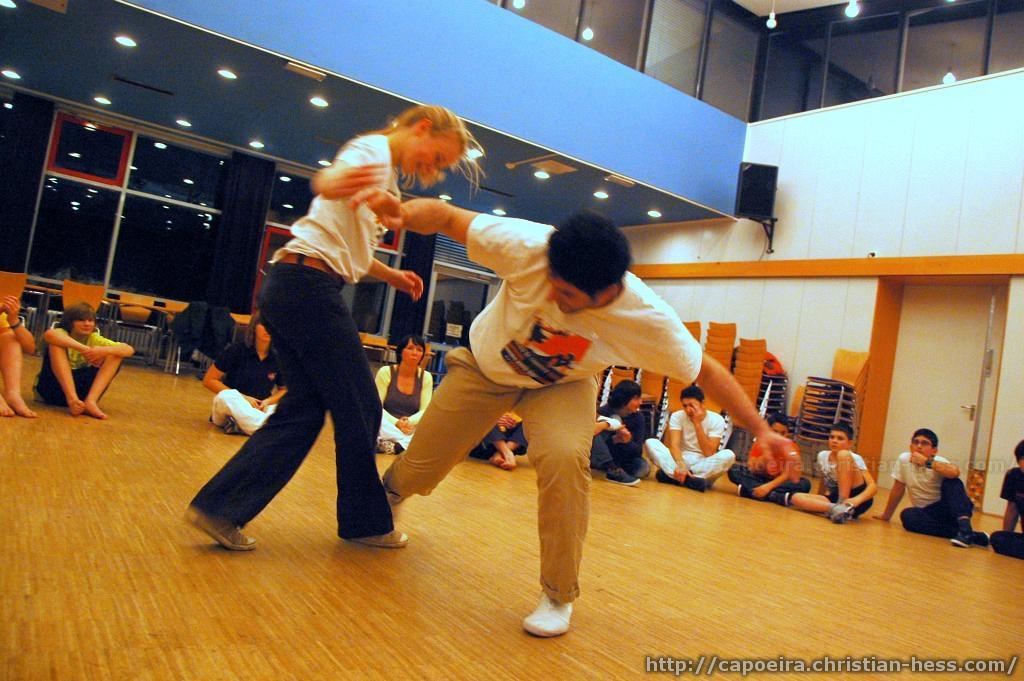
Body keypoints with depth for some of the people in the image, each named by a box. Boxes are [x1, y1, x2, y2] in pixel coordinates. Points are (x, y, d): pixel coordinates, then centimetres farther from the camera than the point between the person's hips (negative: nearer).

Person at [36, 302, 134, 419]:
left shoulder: (94, 339, 2)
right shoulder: (62, 334, -6)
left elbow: (129, 350, -11)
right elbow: (49, 334, -34)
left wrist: (103, 350, -30)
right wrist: (82, 348, -41)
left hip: (80, 389, 3)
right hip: (52, 389, -3)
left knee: (115, 354, -9)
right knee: (56, 344, -24)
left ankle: (91, 401, -25)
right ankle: (72, 399, -35)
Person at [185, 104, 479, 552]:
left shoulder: (385, 175, 23)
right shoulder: (375, 149, -6)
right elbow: (331, 176, -31)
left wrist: (390, 276, 20)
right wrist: (330, 183, -53)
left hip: (288, 289, 10)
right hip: (309, 286, -10)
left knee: (305, 407, 10)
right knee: (359, 409, 0)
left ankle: (219, 507, 9)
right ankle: (366, 522, 15)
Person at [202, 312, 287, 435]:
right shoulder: (237, 350, -9)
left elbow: (284, 389, 10)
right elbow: (208, 380, -8)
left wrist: (268, 401, -13)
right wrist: (242, 398, -16)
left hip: (260, 408, 3)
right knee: (227, 396, -37)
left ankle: (237, 425, -20)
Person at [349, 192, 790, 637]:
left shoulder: (648, 320, -31)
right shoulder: (526, 246, -36)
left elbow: (707, 371, -16)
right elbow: (445, 217, -26)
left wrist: (761, 429, -18)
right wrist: (404, 212, -46)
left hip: (562, 386, -1)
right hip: (486, 367, 1)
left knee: (563, 458, -32)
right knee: (417, 471, 7)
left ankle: (559, 597, -7)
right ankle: (391, 493, 50)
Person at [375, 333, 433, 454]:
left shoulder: (426, 377, 3)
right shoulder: (386, 372, -2)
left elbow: (425, 410, -2)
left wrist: (410, 421, -23)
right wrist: (396, 423, -23)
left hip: (412, 429, 2)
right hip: (388, 427, -2)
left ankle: (393, 446, -34)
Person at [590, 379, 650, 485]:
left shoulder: (638, 418, -8)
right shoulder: (604, 411, -16)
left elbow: (638, 450, -11)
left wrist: (628, 442, -31)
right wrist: (614, 439, -37)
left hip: (621, 459, 2)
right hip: (598, 458, -2)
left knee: (644, 467, -28)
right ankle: (612, 471, -35)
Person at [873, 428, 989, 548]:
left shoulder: (939, 462, -13)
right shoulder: (903, 459, -4)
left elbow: (955, 472, -38)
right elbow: (898, 490, 7)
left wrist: (927, 462, -34)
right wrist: (886, 515, 13)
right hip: (927, 513, 3)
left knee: (951, 481, -28)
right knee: (907, 515, -30)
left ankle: (965, 528, -44)